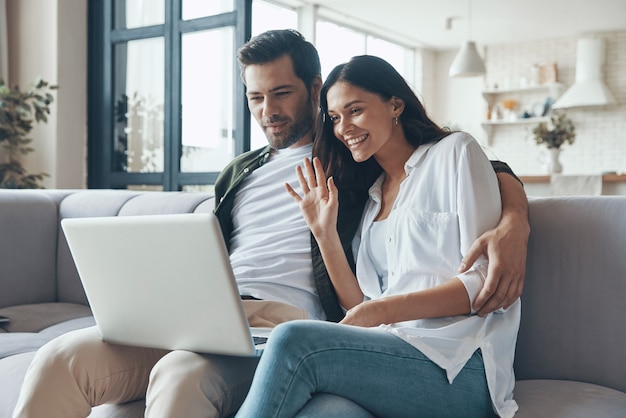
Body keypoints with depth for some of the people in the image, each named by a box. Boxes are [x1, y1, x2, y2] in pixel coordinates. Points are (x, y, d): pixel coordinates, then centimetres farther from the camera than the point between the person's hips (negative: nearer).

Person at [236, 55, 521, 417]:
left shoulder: (454, 152, 6)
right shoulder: (370, 196, 24)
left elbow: (484, 280, -5)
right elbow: (360, 308, 15)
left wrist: (385, 309, -17)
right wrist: (325, 231, 6)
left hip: (460, 366, -4)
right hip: (389, 353, 5)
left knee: (293, 342, -29)